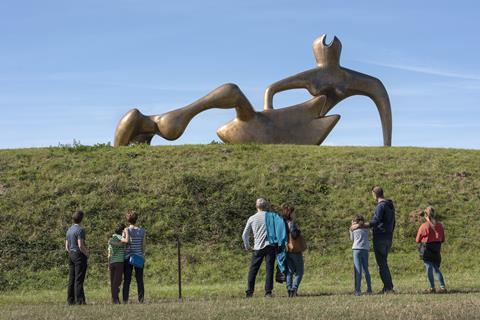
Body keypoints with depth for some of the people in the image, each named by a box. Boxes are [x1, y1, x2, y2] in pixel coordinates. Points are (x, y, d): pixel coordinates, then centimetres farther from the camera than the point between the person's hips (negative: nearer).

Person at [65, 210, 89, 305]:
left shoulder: (69, 230, 14)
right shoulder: (80, 230, -12)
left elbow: (67, 246, 16)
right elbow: (80, 245, -19)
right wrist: (86, 254, -6)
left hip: (71, 255, 8)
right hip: (79, 255, -8)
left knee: (71, 279, 8)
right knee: (79, 280, -8)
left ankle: (71, 300, 9)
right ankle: (79, 300, -8)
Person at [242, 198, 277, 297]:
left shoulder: (252, 218, 5)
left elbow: (244, 235, 10)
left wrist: (247, 245, 24)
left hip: (258, 247, 1)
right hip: (270, 246, -1)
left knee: (253, 270, 8)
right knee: (269, 269, 0)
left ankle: (249, 292, 6)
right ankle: (268, 292, -4)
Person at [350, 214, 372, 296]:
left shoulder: (354, 229, 5)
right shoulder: (366, 229, 13)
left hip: (357, 250, -4)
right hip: (365, 250, 4)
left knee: (358, 270, -8)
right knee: (365, 270, 13)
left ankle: (358, 290, -14)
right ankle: (369, 289, 10)